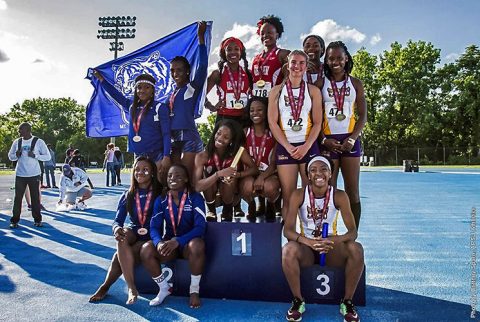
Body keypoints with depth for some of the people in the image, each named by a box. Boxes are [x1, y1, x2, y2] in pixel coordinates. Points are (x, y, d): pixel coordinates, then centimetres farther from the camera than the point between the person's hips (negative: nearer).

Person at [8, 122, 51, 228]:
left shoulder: (38, 142, -4)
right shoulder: (17, 142, 5)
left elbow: (47, 156, -3)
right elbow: (10, 156, 13)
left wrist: (35, 155, -18)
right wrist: (16, 155, -10)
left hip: (34, 175, -2)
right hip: (20, 175, 2)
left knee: (35, 198, 5)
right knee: (17, 198, 3)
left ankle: (37, 220, 16)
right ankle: (14, 220, 11)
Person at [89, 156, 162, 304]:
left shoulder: (160, 193, -5)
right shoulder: (128, 196, 6)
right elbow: (118, 220, -3)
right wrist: (117, 229, -26)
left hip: (151, 237, -3)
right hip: (133, 233, 3)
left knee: (119, 256, -26)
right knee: (123, 237, -32)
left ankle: (105, 287, -3)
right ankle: (131, 288, -31)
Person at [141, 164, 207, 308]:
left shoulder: (195, 198, -9)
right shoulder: (161, 200, 2)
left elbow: (200, 227, -19)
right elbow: (154, 227, -6)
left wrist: (178, 241, -34)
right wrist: (159, 242, -30)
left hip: (188, 243, -3)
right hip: (168, 242, 3)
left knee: (197, 245, -38)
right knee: (146, 250, -25)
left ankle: (194, 290, -13)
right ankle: (164, 288, -1)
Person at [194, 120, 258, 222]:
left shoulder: (237, 150, -23)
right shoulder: (202, 156, -26)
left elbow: (254, 169, -20)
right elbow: (197, 186, -33)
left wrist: (237, 174, -38)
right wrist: (219, 174, -45)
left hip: (231, 193, 0)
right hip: (210, 193, 0)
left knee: (230, 176, -30)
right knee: (209, 171, -28)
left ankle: (227, 211, -1)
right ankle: (211, 210, -3)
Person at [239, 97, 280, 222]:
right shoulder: (245, 132, 3)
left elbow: (274, 162, -7)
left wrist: (262, 177, -24)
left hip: (269, 174, -1)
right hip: (249, 172, 1)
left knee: (269, 188, -35)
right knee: (248, 187, -34)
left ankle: (270, 206, 5)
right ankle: (252, 206, 6)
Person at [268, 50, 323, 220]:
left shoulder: (313, 91, 8)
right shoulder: (277, 91, 6)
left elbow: (317, 123, 3)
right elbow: (272, 122, 0)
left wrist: (306, 147, -11)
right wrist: (288, 147, -9)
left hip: (308, 146, 1)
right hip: (285, 147, 0)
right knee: (288, 197, 0)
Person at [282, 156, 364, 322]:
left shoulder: (339, 195, -9)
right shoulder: (299, 195, -11)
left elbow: (353, 231, -12)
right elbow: (288, 230, -16)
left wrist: (335, 240, -34)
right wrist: (308, 241, -35)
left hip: (331, 248, 1)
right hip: (307, 248, -1)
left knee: (356, 249, -30)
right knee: (288, 250, -34)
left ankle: (347, 302, -9)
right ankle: (298, 301, -11)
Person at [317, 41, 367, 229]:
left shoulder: (355, 84, 10)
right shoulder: (320, 83, 6)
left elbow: (362, 116, 6)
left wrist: (352, 138, -8)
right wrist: (324, 140, -10)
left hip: (350, 140, 1)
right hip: (327, 141, -1)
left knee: (352, 192, 0)